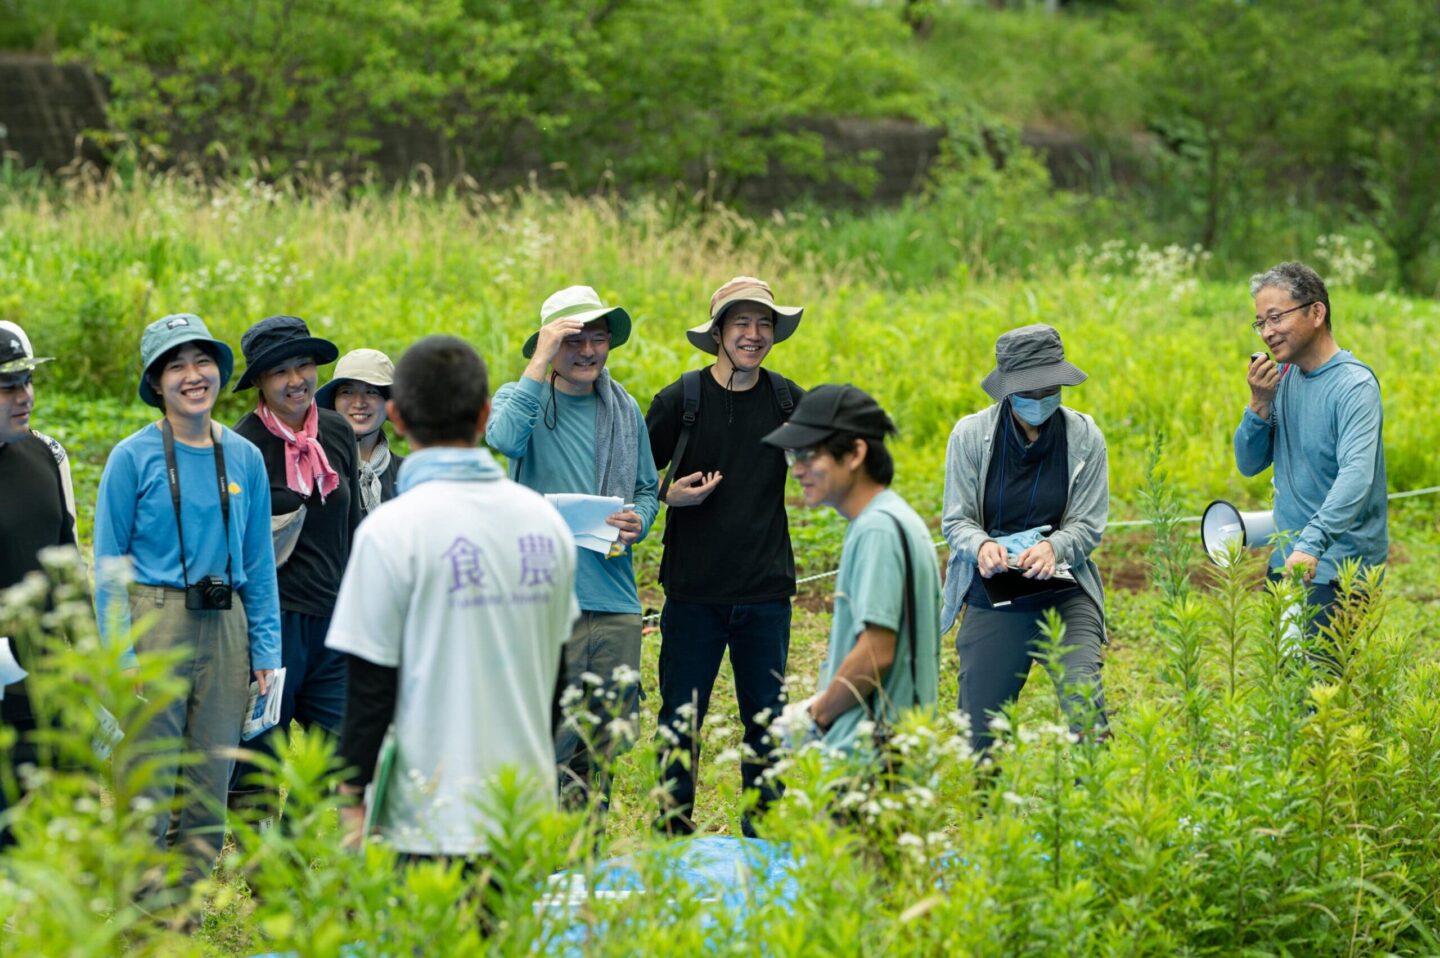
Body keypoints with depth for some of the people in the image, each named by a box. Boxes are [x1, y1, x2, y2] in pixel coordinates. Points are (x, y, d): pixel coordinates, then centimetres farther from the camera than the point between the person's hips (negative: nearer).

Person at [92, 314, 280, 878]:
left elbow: (259, 564, 13)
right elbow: (108, 564, -2)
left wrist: (266, 650, 7)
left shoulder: (244, 458, 9)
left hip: (226, 626, 4)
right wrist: (119, 654, -10)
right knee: (147, 791, -6)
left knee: (210, 794, 8)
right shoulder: (134, 457, -3)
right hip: (155, 623, -4)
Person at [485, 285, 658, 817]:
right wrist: (541, 361, -21)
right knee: (548, 742, -9)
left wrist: (638, 519, 0)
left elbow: (647, 489, 23)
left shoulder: (624, 410, 14)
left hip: (615, 602, 5)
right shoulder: (523, 398, 0)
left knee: (605, 742, 9)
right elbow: (504, 438, -24)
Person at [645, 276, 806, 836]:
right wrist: (668, 494, -13)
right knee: (681, 720, 2)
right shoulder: (681, 400, -3)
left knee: (767, 721, 7)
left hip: (766, 593, 2)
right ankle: (672, 832, 13)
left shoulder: (786, 400, 4)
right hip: (694, 593, -2)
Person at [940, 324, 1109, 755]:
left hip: (1065, 593, -1)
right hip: (993, 595, 1)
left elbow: (1088, 525, 0)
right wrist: (981, 546, -24)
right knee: (978, 725, 3)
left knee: (1083, 707, -20)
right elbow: (955, 521, 0)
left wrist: (1053, 548, -23)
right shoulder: (971, 434, -2)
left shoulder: (1084, 437, -1)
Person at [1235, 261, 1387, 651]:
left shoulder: (1354, 384, -16)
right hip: (1285, 561, 8)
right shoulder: (1282, 377, 7)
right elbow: (1249, 465, 10)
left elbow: (1357, 475, -30)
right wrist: (1259, 404, -8)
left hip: (1338, 571, -8)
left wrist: (1311, 545, -43)